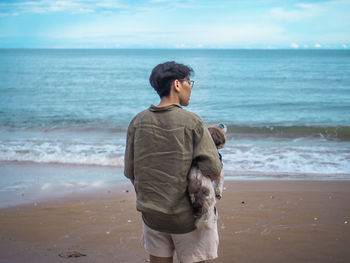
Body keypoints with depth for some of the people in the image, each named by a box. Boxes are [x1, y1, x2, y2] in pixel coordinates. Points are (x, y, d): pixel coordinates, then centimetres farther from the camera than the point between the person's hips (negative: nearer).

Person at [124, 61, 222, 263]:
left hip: (152, 214, 4)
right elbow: (214, 171, -16)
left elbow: (131, 173, 4)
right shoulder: (192, 122, -14)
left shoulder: (138, 122, -1)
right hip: (187, 216, -4)